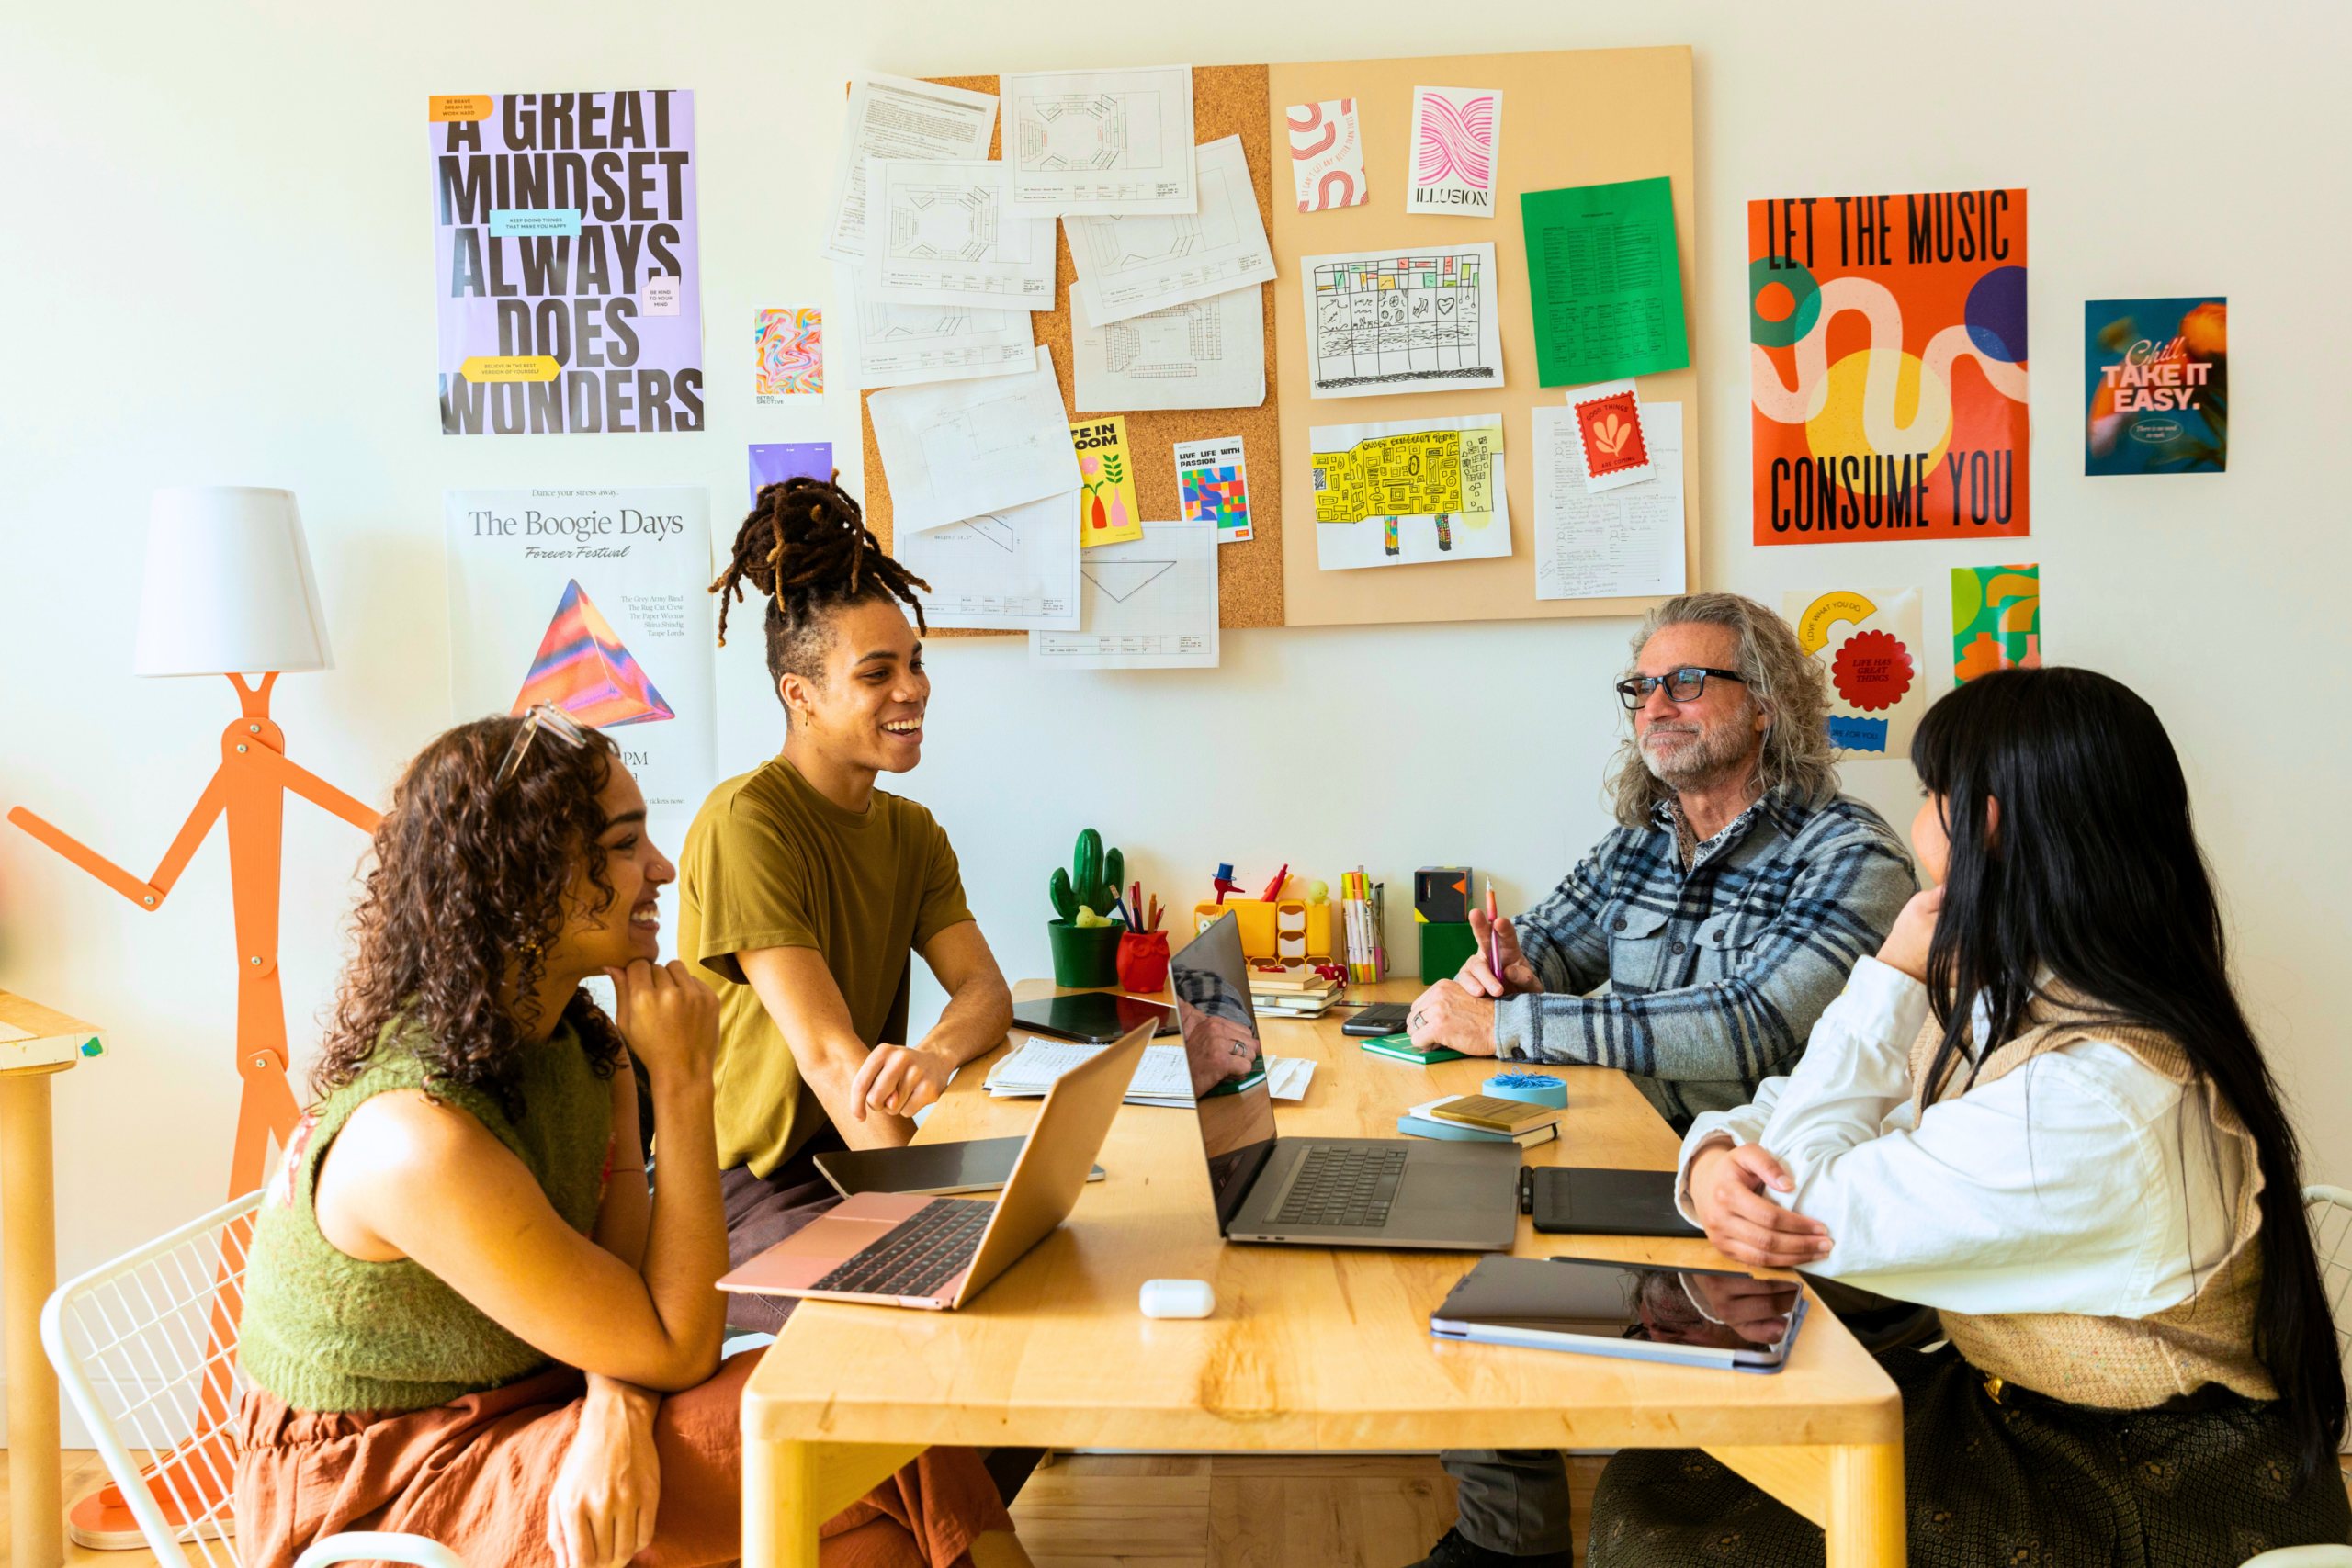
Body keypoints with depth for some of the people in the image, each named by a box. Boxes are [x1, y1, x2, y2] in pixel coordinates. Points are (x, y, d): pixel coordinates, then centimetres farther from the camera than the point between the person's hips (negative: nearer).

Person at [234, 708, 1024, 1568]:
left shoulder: (583, 1039, -2)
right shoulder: (419, 1139, -29)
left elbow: (628, 1284, -4)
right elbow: (678, 1352, -21)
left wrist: (617, 1407, -26)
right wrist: (682, 1080, -24)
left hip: (534, 1403, 7)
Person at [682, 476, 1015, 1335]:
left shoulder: (912, 831, 10)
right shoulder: (746, 821, -17)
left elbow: (987, 990, -3)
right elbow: (829, 1054, -23)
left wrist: (935, 1053, -28)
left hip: (861, 1155, 7)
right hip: (740, 1188, -7)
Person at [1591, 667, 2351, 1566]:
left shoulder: (2092, 1095, -31)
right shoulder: (1999, 998, 1)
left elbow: (1813, 1209, -22)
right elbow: (1798, 1108, 5)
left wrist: (1890, 976, -16)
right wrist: (1714, 1160, -20)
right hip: (2014, 1402, 8)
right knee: (1650, 1477, 0)